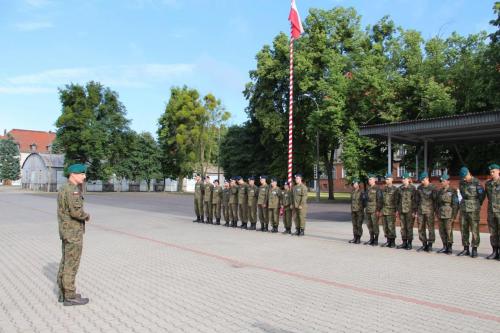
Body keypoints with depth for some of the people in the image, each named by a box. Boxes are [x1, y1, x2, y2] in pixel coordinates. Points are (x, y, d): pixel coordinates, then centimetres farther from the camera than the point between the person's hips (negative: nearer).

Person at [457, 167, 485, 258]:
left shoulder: (476, 182, -8)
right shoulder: (462, 183, 9)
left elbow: (482, 195, -3)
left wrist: (477, 205, 7)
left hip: (473, 209, -6)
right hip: (463, 208, 6)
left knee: (474, 230, -3)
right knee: (464, 230, 6)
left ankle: (474, 250, 3)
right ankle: (466, 249, 14)